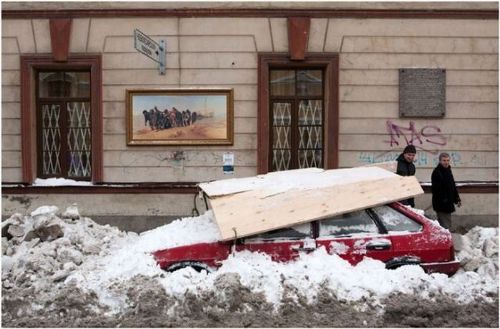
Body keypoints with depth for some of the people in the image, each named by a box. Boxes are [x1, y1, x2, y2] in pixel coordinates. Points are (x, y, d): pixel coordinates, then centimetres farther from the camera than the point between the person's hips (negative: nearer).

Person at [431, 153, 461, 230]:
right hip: (441, 205, -10)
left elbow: (453, 186, 24)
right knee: (444, 226, -10)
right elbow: (437, 189, -21)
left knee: (448, 224, 17)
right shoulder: (437, 172, -15)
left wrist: (457, 198, 21)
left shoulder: (448, 171, 15)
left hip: (448, 203, 10)